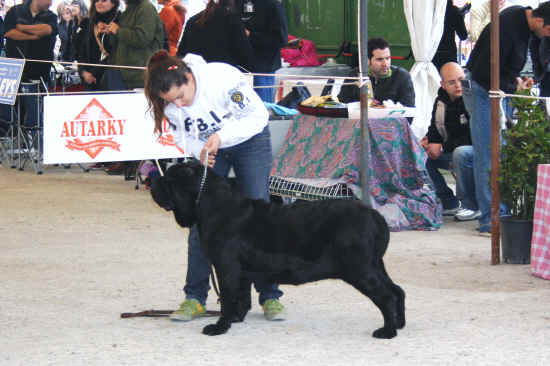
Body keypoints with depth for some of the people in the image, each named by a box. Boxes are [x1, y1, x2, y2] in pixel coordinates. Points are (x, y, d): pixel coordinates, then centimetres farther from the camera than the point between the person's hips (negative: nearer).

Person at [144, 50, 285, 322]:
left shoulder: (222, 78, -33)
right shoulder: (171, 104, -19)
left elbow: (258, 116, -27)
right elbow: (185, 138, -4)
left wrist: (222, 136, -37)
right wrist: (200, 152, -25)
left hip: (250, 140, -3)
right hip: (208, 150, 4)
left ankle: (270, 296, 0)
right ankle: (195, 298, 2)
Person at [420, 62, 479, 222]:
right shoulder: (441, 102, 5)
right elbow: (436, 130, 19)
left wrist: (442, 146, -19)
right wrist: (428, 140, -5)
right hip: (451, 154, 8)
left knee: (461, 153, -38)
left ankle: (472, 207, -22)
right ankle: (449, 204, 2)